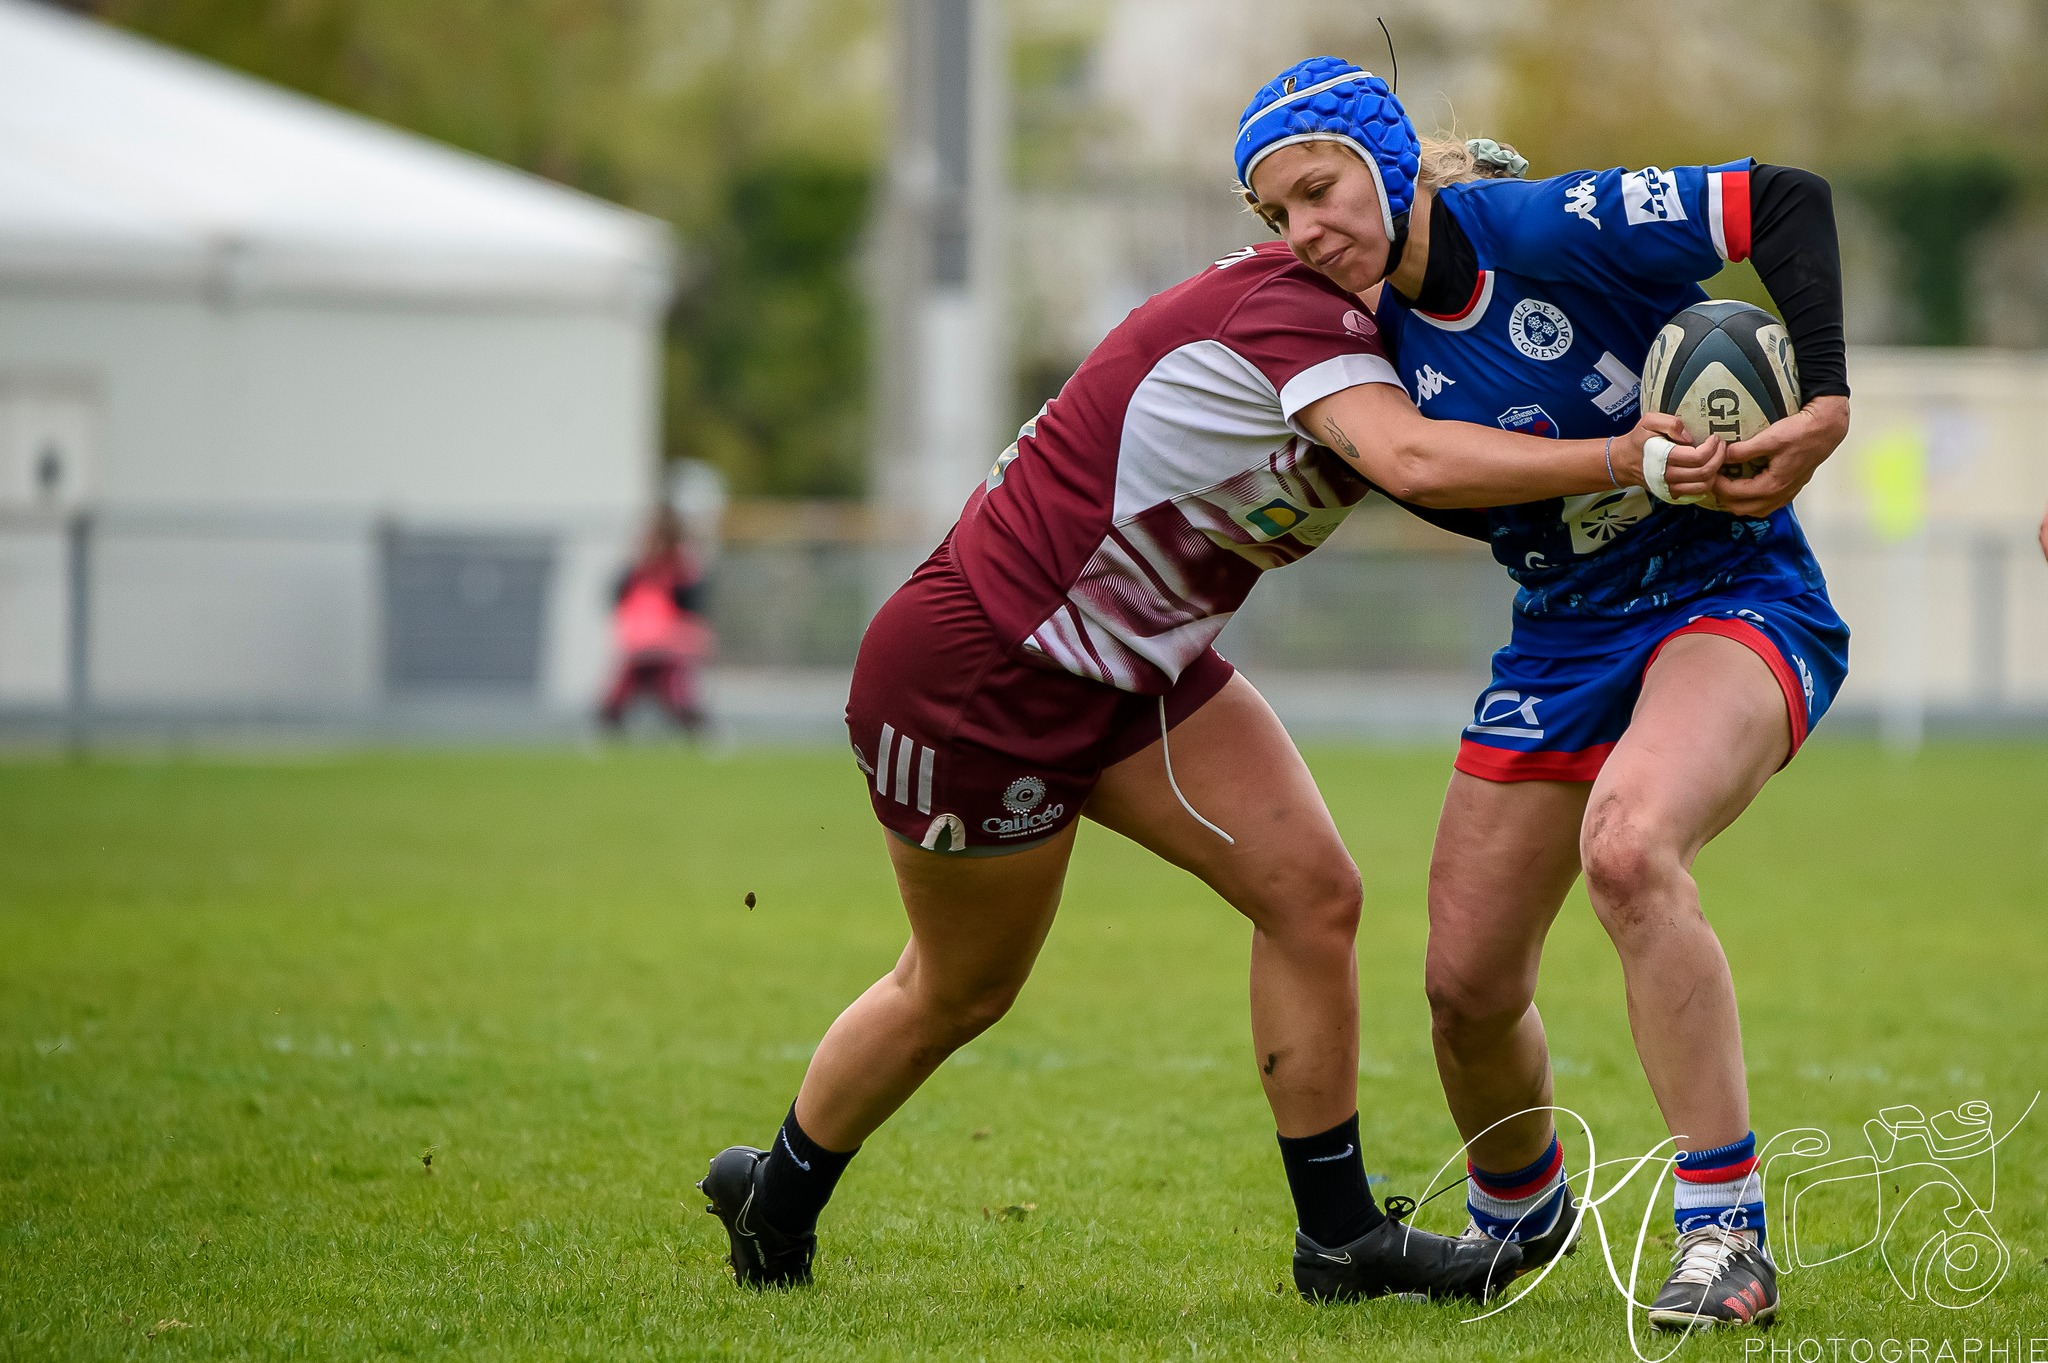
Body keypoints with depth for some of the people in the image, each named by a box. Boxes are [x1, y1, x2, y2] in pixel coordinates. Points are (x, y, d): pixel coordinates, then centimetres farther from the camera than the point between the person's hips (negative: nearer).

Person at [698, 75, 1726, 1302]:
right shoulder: (1291, 310, -28)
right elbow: (1413, 461, -43)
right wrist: (1621, 459, -47)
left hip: (1135, 670, 9)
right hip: (974, 675, -9)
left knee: (1313, 891, -3)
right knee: (961, 991, 11)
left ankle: (1341, 1238, 5)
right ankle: (778, 1196, 36)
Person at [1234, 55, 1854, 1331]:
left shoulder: (1543, 228, -19)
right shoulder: (1393, 335, 1)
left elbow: (1787, 203, -21)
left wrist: (1825, 405, -29)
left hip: (1735, 595, -7)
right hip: (1565, 640, 7)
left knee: (1625, 845, -36)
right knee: (1467, 983, 5)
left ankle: (1728, 1233, -28)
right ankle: (1516, 1215, 39)